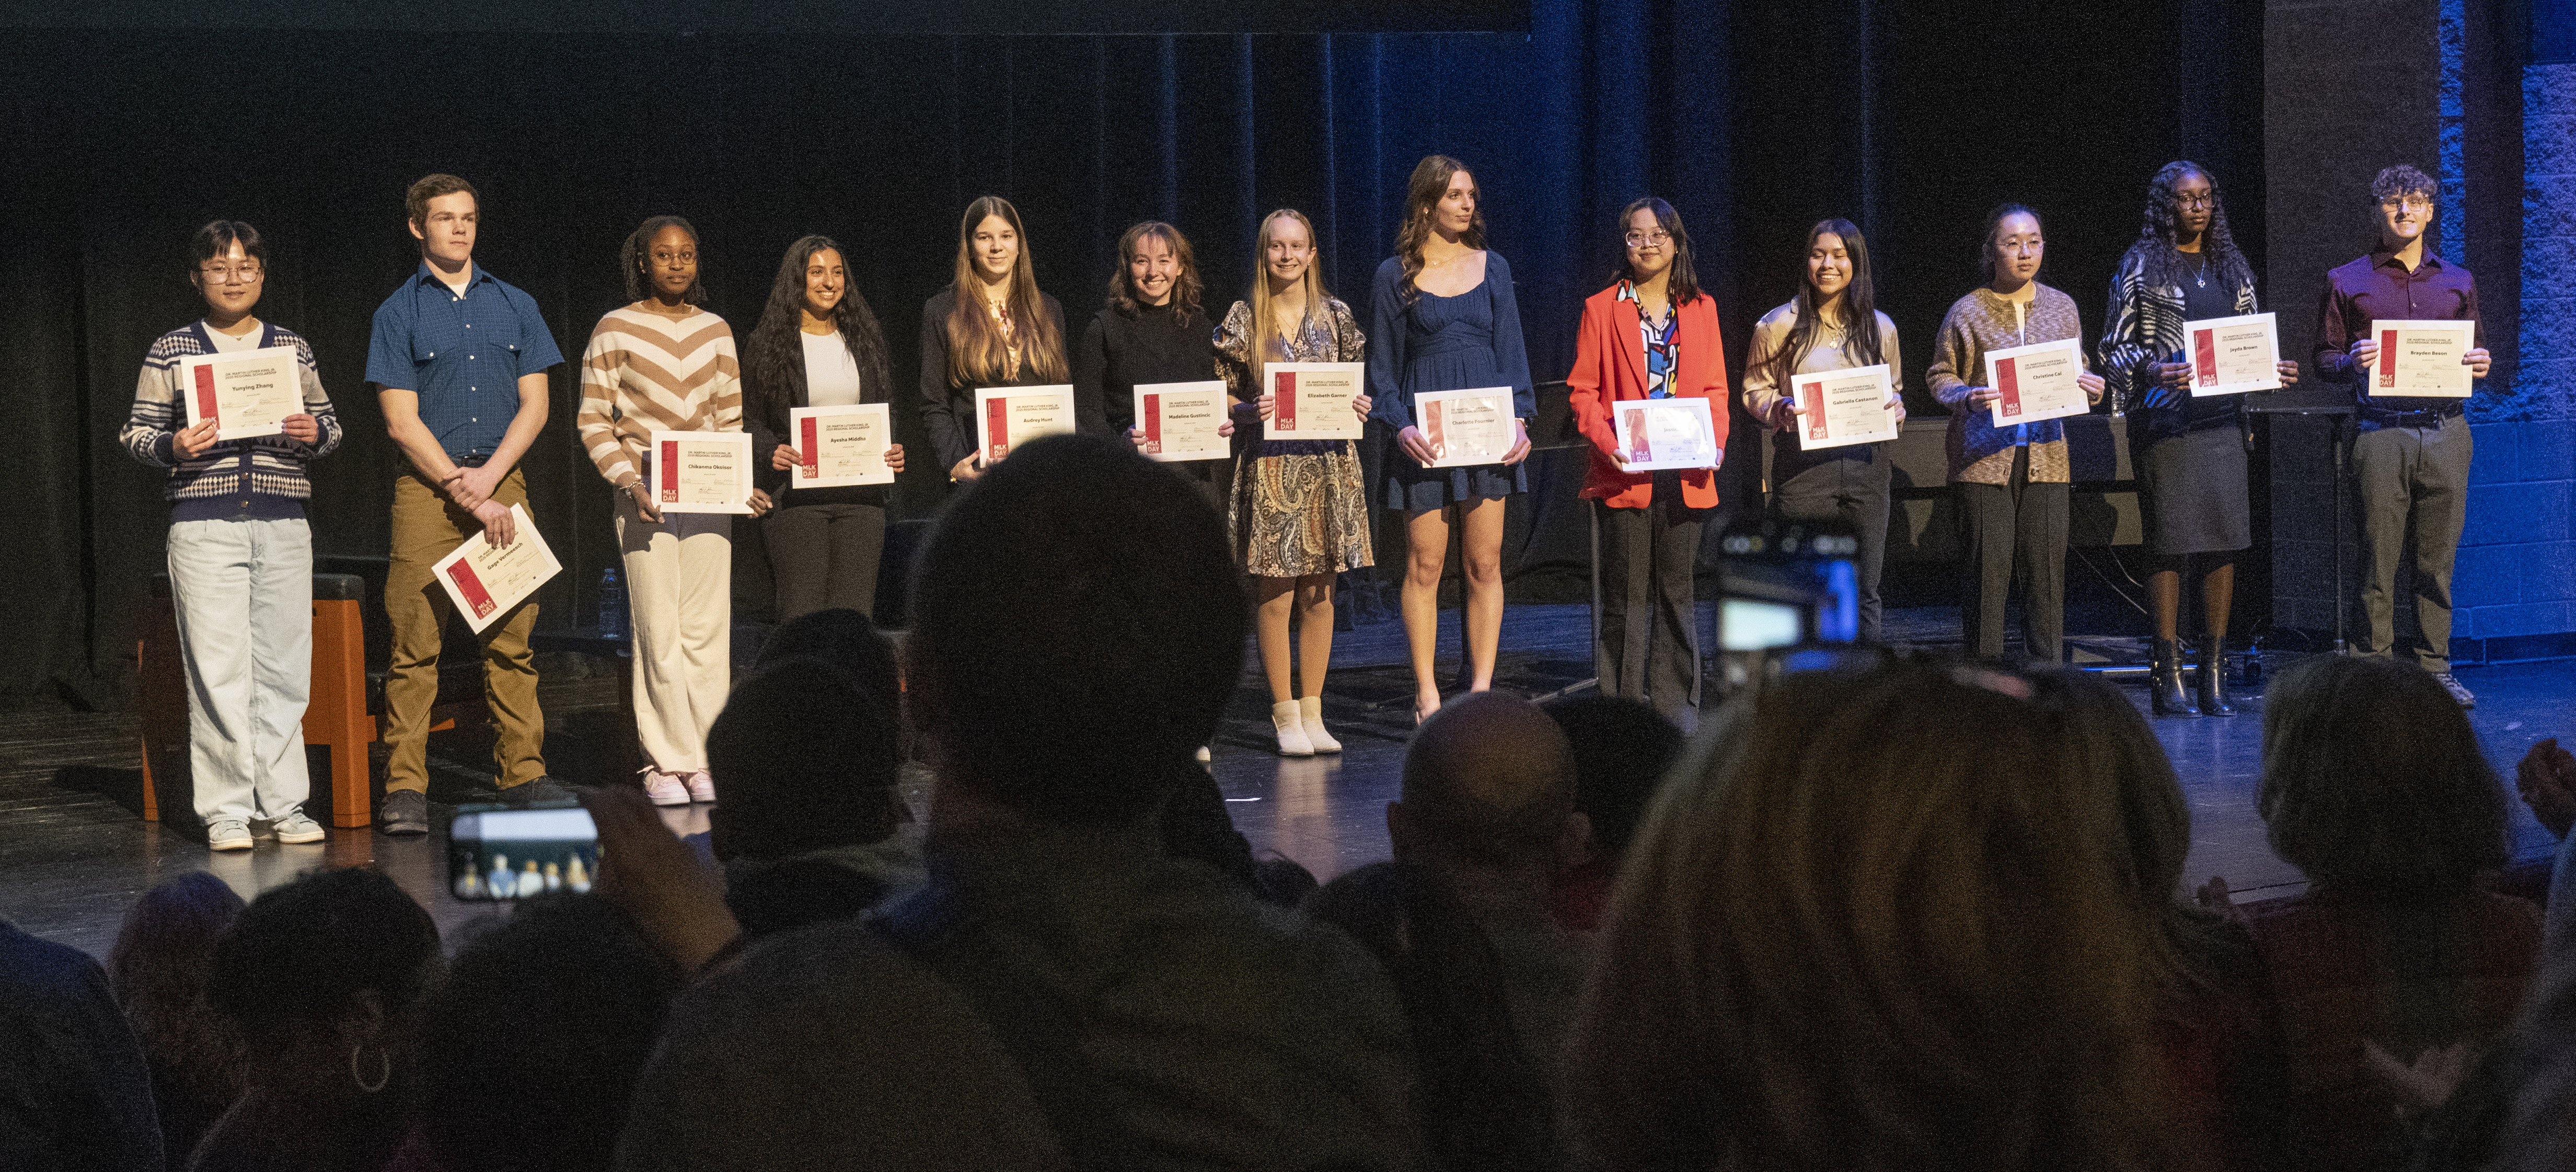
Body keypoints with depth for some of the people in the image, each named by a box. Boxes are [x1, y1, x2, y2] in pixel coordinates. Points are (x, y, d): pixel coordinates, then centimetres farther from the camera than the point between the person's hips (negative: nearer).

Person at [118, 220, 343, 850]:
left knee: (284, 667, 3)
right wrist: (174, 446, -13)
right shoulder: (172, 351, 7)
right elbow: (137, 431, 7)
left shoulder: (293, 348, 13)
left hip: (283, 524, 2)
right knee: (219, 671, -5)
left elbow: (328, 421, 18)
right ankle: (226, 810, 1)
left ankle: (284, 803, 11)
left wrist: (315, 433, -5)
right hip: (205, 524, -2)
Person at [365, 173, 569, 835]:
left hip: (502, 481, 3)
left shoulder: (514, 307, 12)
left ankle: (524, 775, 8)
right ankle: (405, 788, -4)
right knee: (415, 644, -6)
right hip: (426, 489, -3)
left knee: (512, 639, 2)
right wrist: (467, 496, -9)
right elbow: (403, 422, -3)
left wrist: (489, 476, -7)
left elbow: (534, 406, 8)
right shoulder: (398, 314, 3)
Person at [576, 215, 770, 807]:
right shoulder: (615, 329, 2)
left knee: (708, 631, -1)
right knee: (660, 634, -6)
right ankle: (666, 763, 0)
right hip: (645, 494, -3)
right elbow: (593, 422, 1)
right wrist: (630, 481, -11)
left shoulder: (715, 331, 12)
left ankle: (701, 762, 4)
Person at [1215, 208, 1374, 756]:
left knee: (1318, 594, 5)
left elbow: (1353, 384, 17)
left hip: (1328, 464, 3)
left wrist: (1358, 405, -4)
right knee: (1274, 595, -4)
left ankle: (1312, 711, 13)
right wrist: (1251, 410, -16)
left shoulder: (1335, 315, 9)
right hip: (1270, 468, -3)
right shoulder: (1243, 319, 1)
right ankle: (1285, 715, 5)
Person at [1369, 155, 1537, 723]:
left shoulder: (1492, 268, 9)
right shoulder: (1395, 275, 2)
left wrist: (1519, 418, -4)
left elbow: (1510, 350, 9)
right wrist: (1400, 425, -12)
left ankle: (1481, 688, 7)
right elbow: (1383, 362, 3)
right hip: (1425, 435, -2)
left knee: (1484, 565, 2)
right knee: (1425, 566, -1)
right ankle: (1427, 693, 4)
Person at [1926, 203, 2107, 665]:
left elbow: (2079, 373, 18)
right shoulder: (1967, 311, 0)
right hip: (1985, 458, -3)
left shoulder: (2062, 307, 11)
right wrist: (1969, 398, -16)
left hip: (2045, 456, 3)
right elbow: (1940, 375, 4)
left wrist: (2091, 388, -4)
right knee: (1988, 569, -4)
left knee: (2047, 567, 1)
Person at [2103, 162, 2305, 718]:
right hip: (2166, 420, -5)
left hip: (2224, 417, 5)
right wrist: (2150, 371, -19)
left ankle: (2214, 676, 7)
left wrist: (2274, 370, 1)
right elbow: (2115, 346, 0)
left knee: (2226, 541, 1)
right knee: (2171, 543, -6)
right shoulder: (2141, 265, 2)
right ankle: (2167, 677, -1)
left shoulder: (2231, 266, 16)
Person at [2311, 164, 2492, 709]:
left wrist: (2480, 364, -1)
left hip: (2445, 432, 2)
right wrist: (2353, 363, -12)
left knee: (2438, 558, 2)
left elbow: (2476, 352, 22)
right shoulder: (2347, 282, 10)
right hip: (2381, 433, -2)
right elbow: (2325, 361, 10)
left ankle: (2436, 668, 9)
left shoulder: (2458, 282, 17)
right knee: (2379, 558, -4)